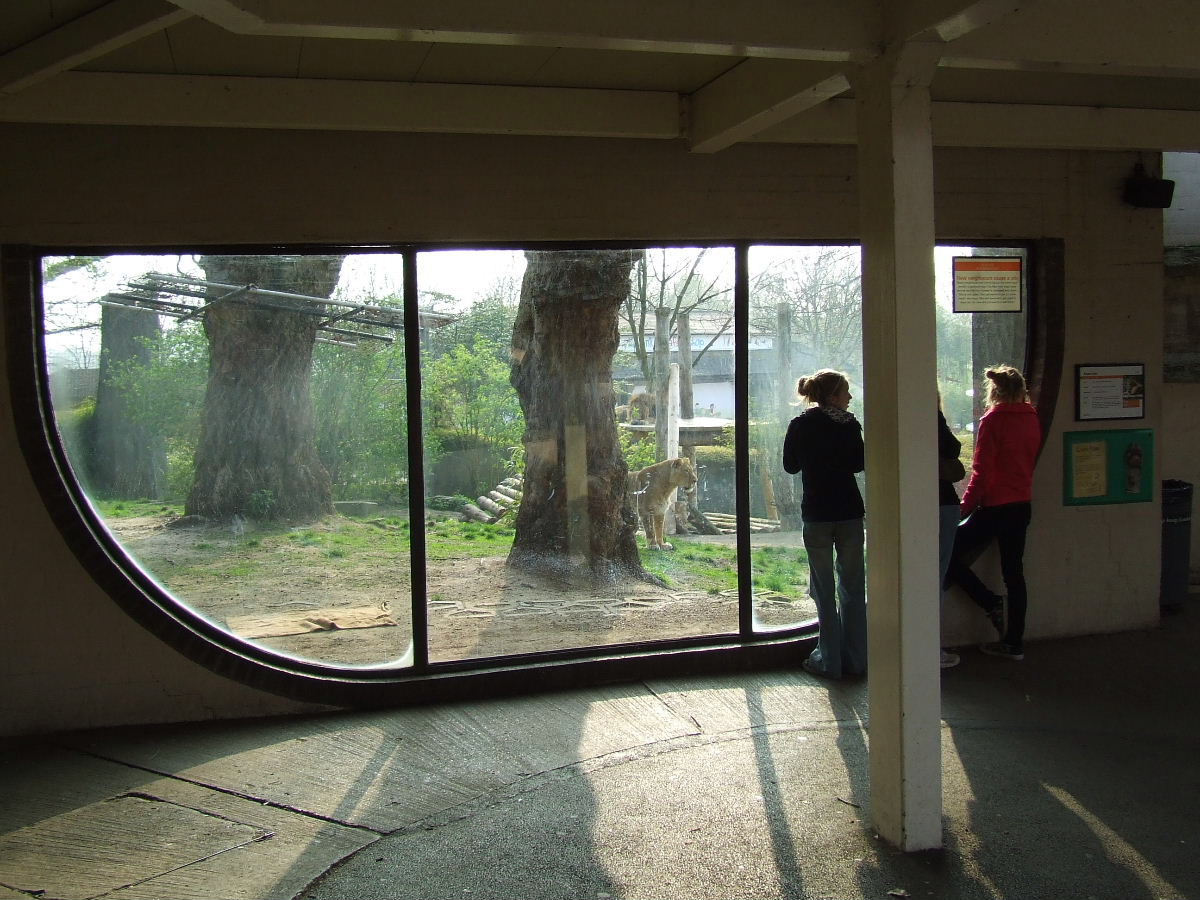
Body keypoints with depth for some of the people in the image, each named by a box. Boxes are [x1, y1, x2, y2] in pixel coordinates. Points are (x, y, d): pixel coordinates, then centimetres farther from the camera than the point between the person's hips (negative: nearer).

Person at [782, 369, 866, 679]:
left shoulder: (801, 425, -5)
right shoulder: (850, 424, -3)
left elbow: (790, 465, 4)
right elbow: (858, 464, 7)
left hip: (817, 514, -1)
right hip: (850, 513, 1)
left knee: (824, 589, 5)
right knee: (852, 586, 10)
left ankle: (829, 661, 7)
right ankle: (855, 659, 16)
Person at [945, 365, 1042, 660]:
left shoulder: (993, 420, -12)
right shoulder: (1032, 419, 7)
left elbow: (982, 470, -15)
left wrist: (966, 505, -9)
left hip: (994, 506, -7)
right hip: (1022, 505, 7)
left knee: (948, 556, 3)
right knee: (1014, 572, 11)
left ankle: (991, 603, -2)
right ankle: (1014, 642, 14)